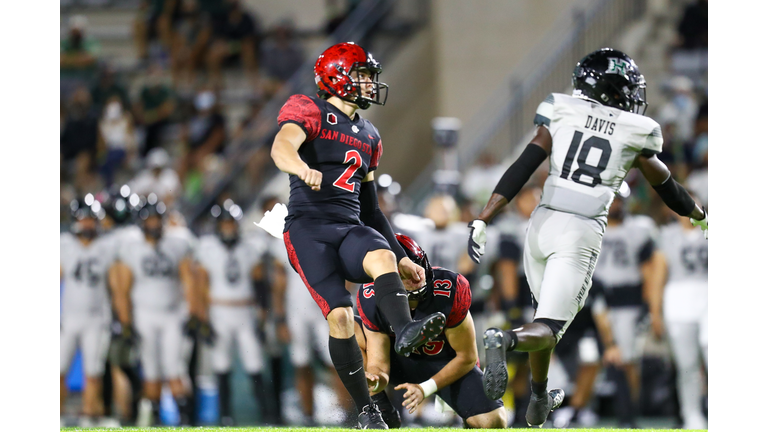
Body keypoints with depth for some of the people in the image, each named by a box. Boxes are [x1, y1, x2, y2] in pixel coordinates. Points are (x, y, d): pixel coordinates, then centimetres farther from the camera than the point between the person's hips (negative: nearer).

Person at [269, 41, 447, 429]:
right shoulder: (310, 112, 3)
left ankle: (405, 332, -56)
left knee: (382, 257, -31)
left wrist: (401, 257, 24)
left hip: (350, 229, 5)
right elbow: (281, 148, -20)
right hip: (308, 228, -5)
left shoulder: (368, 136, 25)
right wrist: (303, 169, -44)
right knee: (340, 316, -18)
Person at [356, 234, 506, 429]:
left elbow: (467, 358, -18)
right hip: (404, 361, 2)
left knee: (494, 422, -26)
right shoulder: (372, 301, -25)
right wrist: (375, 381, -47)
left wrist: (426, 389, -26)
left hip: (450, 363, -2)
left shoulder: (448, 292, -31)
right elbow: (378, 366, -22)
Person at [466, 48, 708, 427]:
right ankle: (506, 341, -39)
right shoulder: (635, 134, 2)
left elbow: (521, 171, -4)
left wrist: (482, 221, -6)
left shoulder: (561, 115, 4)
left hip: (543, 222, 3)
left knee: (547, 313, 26)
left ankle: (539, 400, 32)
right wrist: (699, 215, 37)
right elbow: (667, 189, 17)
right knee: (548, 329, -7)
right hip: (583, 233, -3)